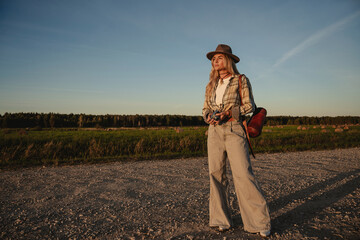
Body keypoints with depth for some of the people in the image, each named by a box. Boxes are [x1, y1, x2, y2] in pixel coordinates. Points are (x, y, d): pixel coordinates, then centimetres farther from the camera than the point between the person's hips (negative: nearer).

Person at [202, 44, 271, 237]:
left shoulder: (241, 80, 4)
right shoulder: (211, 85, 16)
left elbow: (249, 106, -1)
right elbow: (205, 108, 17)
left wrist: (228, 113, -15)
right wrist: (209, 116, -6)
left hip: (234, 130, -4)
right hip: (214, 131, 5)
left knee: (243, 174, -11)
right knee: (216, 173, 1)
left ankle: (259, 221, 1)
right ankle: (221, 219, 12)